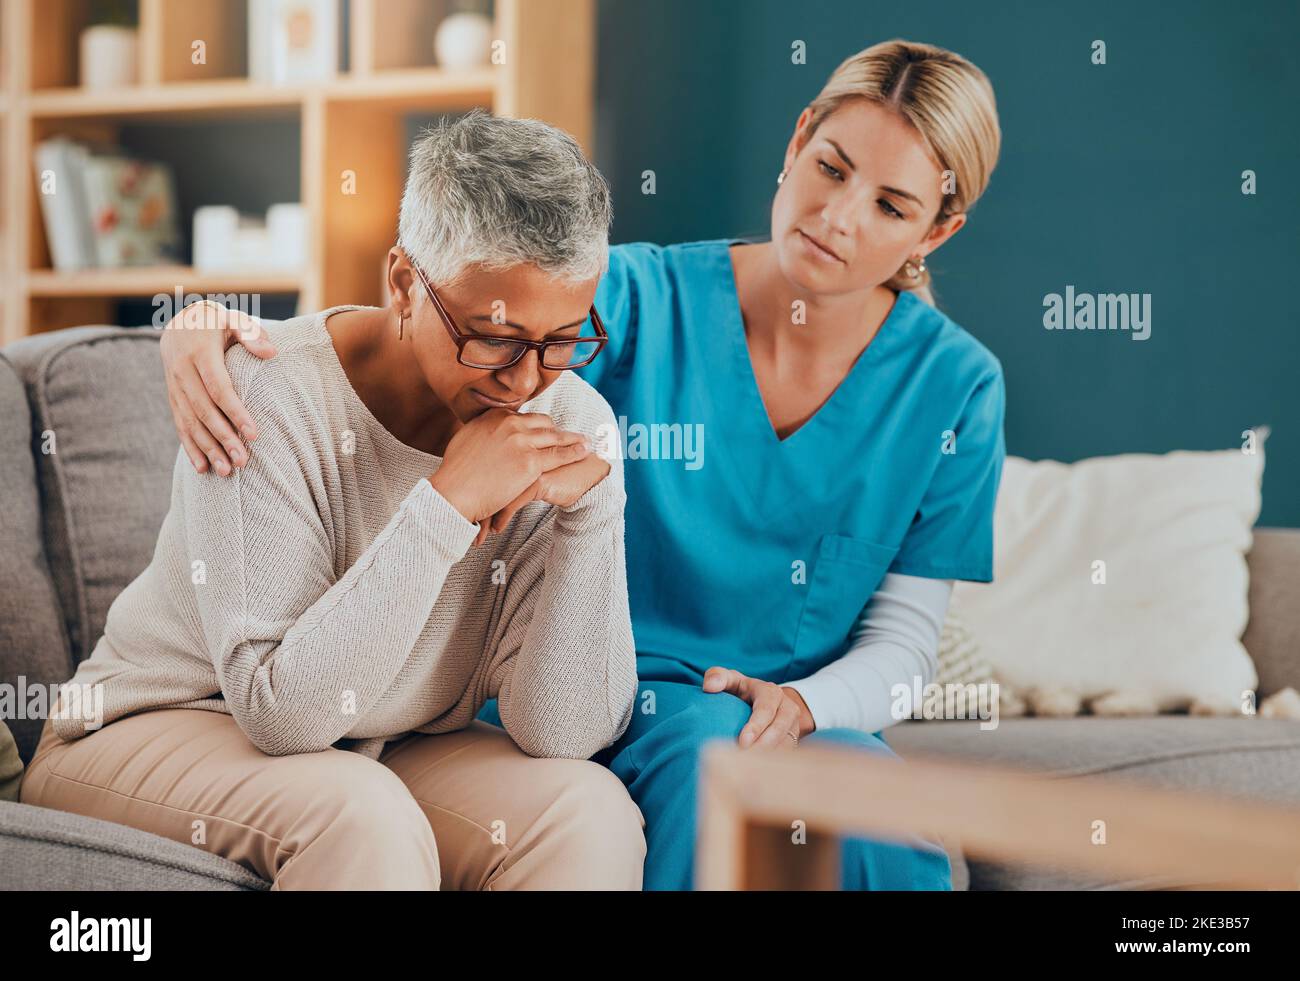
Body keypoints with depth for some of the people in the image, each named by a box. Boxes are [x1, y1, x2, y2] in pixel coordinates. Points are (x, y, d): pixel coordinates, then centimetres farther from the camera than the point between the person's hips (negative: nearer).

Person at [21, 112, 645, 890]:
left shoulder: (571, 422, -10)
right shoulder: (270, 395, -22)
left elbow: (564, 733, -14)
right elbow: (278, 708, -28)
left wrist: (589, 507, -26)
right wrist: (447, 504, -33)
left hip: (390, 753, 5)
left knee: (591, 810, -22)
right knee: (362, 817, -34)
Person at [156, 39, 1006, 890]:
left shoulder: (952, 384, 0)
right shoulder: (642, 300, -5)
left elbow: (907, 638, 3)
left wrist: (802, 704, -18)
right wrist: (213, 331, -26)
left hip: (819, 717, 1)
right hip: (595, 704, 0)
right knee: (712, 742, -35)